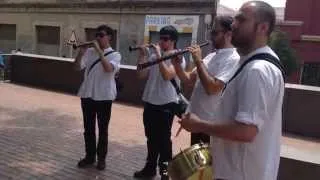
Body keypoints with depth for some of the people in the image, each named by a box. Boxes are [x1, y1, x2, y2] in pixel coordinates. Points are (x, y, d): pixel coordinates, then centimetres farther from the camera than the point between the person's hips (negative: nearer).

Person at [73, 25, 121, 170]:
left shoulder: (115, 55, -3)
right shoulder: (89, 52, 5)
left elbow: (109, 68, -22)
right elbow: (77, 66, -2)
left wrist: (99, 51, -22)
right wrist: (81, 52, -16)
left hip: (104, 96, -3)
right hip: (87, 94, 4)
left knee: (103, 129, 7)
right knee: (88, 128, 12)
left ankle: (101, 158, 22)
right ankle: (89, 156, 27)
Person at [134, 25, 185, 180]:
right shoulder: (153, 55, 10)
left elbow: (167, 76, -23)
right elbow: (141, 75, 5)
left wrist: (159, 55, -20)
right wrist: (142, 55, -2)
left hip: (166, 104, -6)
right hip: (149, 102, 6)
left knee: (163, 139, 1)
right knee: (151, 138, 16)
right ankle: (150, 167, 31)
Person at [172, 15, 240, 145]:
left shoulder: (233, 59, -18)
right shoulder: (211, 56, 11)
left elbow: (212, 88, -29)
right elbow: (189, 79, 9)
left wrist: (198, 61, -22)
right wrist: (177, 64, -8)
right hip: (197, 119, 8)